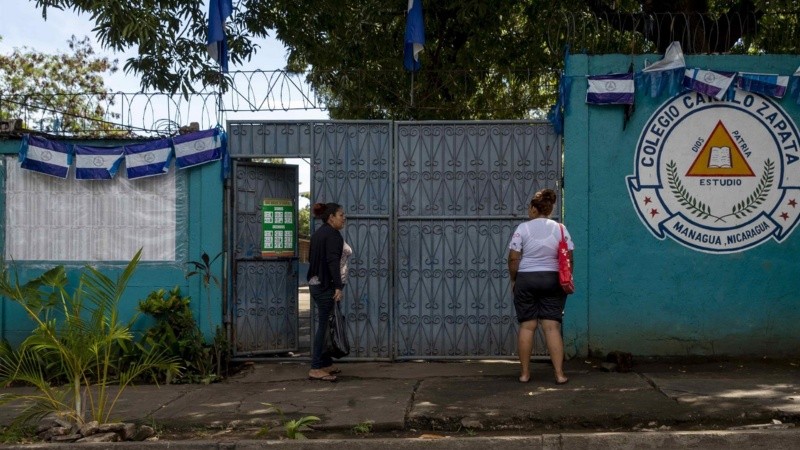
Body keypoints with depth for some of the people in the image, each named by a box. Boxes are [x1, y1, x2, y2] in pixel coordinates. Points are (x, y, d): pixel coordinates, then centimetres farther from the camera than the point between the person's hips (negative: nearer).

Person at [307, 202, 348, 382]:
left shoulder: (318, 233, 16)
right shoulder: (333, 234, -12)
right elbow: (333, 261, -21)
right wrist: (338, 287, -24)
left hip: (316, 284, 10)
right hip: (327, 286, -10)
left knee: (324, 325, 14)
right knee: (325, 325, -7)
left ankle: (325, 363, 20)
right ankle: (316, 369, -5)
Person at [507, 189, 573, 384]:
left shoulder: (523, 228, -4)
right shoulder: (560, 228, 2)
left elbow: (513, 258, -6)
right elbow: (569, 259, 1)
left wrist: (513, 279, 7)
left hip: (526, 280, -1)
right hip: (552, 280, 1)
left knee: (527, 326, 3)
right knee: (552, 326, 1)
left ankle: (525, 373, 9)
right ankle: (559, 374, -2)